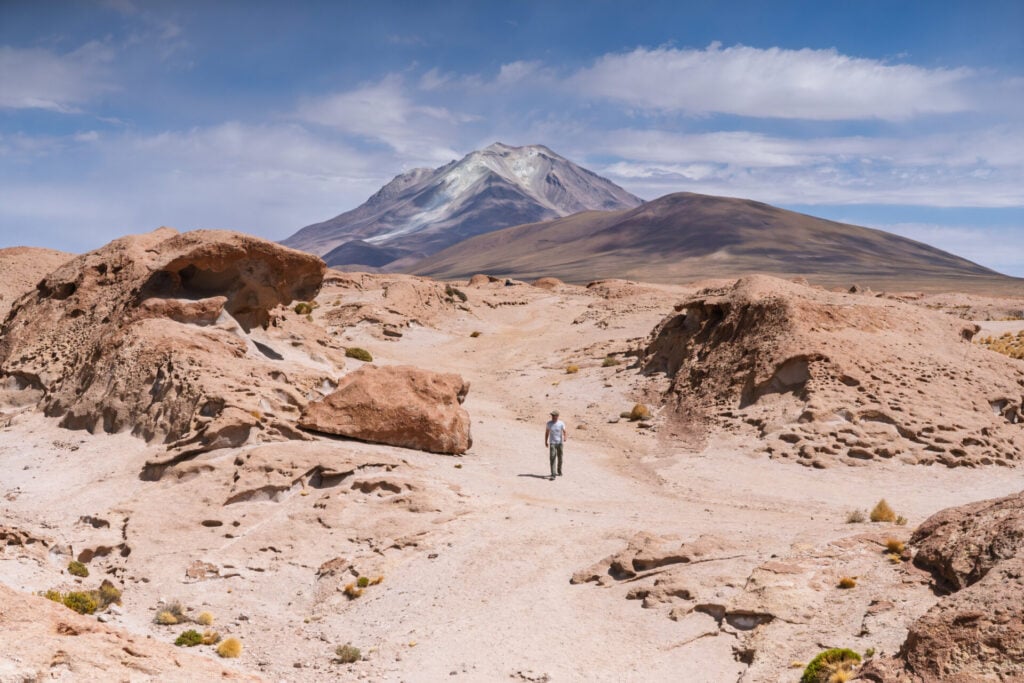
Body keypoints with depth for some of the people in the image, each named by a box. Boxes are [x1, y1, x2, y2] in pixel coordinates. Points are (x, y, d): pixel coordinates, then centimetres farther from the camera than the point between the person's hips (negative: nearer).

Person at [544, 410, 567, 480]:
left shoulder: (561, 423, -7)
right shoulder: (549, 423, -2)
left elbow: (564, 432, -10)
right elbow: (547, 432, 9)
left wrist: (565, 438, -31)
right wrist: (546, 442, 12)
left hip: (560, 443, 0)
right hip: (552, 443, 0)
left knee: (560, 458, 14)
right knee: (552, 458, -12)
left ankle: (559, 471, 38)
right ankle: (553, 475, -16)